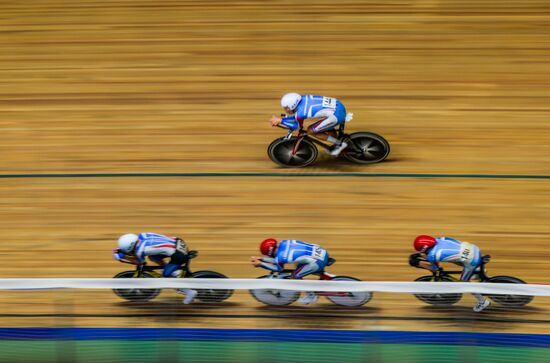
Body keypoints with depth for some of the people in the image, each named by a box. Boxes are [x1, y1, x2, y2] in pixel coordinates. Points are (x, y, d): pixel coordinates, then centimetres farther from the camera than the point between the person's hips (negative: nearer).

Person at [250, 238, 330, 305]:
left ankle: (311, 295, 20)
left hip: (318, 261, -9)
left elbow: (279, 269, 6)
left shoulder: (281, 257, -17)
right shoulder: (283, 242, 4)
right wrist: (262, 259, 19)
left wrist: (260, 264, 11)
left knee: (295, 276, 3)